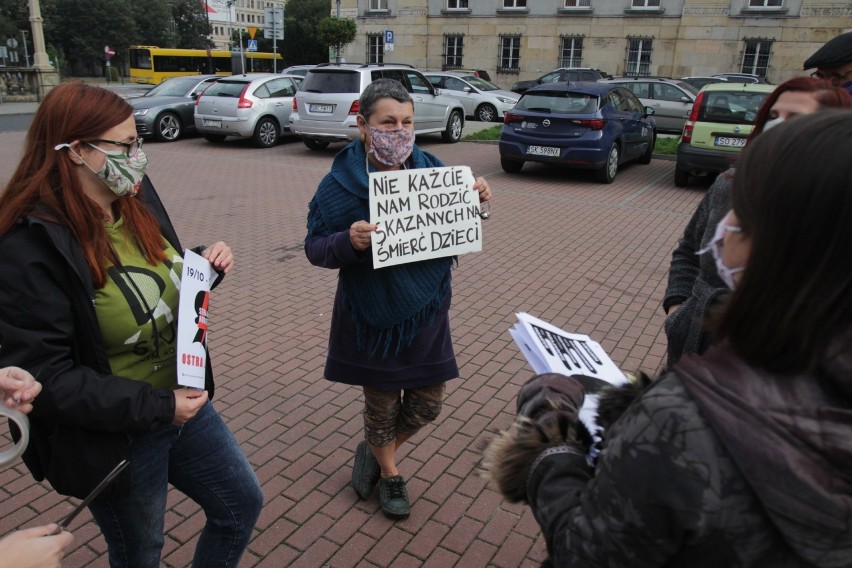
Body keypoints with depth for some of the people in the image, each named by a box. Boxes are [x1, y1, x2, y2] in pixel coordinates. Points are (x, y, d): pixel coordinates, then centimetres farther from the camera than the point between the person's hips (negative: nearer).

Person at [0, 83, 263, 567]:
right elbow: (44, 376, -23)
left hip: (183, 404, 6)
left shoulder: (136, 199, -4)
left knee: (243, 504, 20)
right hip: (116, 437, -6)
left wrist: (204, 264, -9)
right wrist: (156, 406, -23)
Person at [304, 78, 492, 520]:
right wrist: (348, 242, -32)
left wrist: (474, 201, -14)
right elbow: (314, 247, -11)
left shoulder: (430, 169, -4)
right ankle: (389, 474, 45)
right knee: (381, 404, 15)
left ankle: (373, 451, 44)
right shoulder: (341, 182, -13)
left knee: (427, 403, 14)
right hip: (371, 317, -3)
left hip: (426, 311, 4)